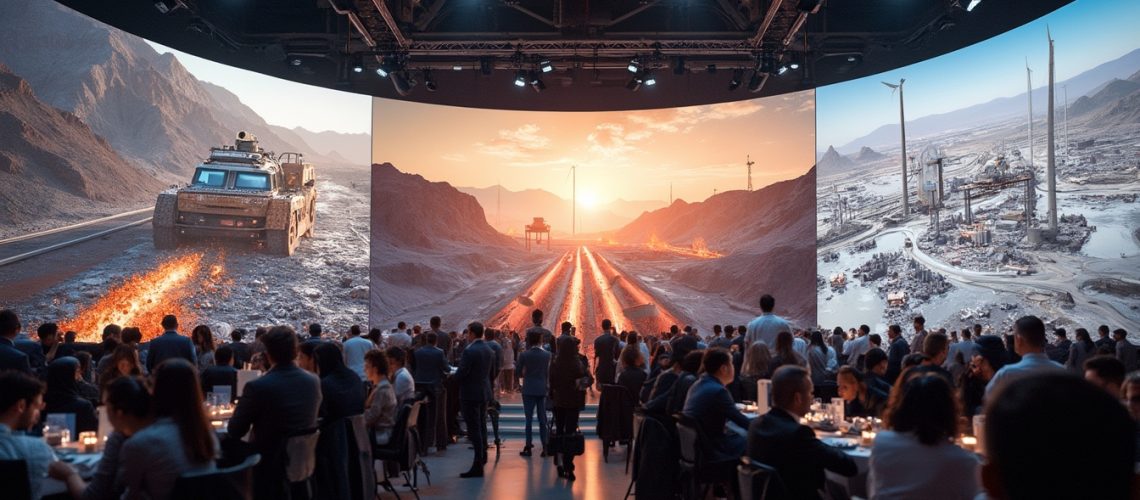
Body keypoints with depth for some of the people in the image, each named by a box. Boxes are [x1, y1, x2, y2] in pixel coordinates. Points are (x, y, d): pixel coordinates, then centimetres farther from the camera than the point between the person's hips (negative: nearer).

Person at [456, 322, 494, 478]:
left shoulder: (469, 351, -19)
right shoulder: (489, 350, 7)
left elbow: (461, 374, -20)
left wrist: (453, 373, 0)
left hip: (470, 394, -8)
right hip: (485, 392, 8)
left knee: (474, 429, -5)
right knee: (481, 425, 23)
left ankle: (478, 466, -4)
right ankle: (482, 456, 38)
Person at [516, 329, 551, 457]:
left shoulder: (524, 355, -10)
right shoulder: (547, 354, -2)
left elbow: (520, 373, -2)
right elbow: (548, 372, 5)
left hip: (528, 390, -2)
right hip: (542, 389, 3)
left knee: (529, 419, 3)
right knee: (542, 419, 7)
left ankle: (528, 447, 6)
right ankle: (544, 447, 8)